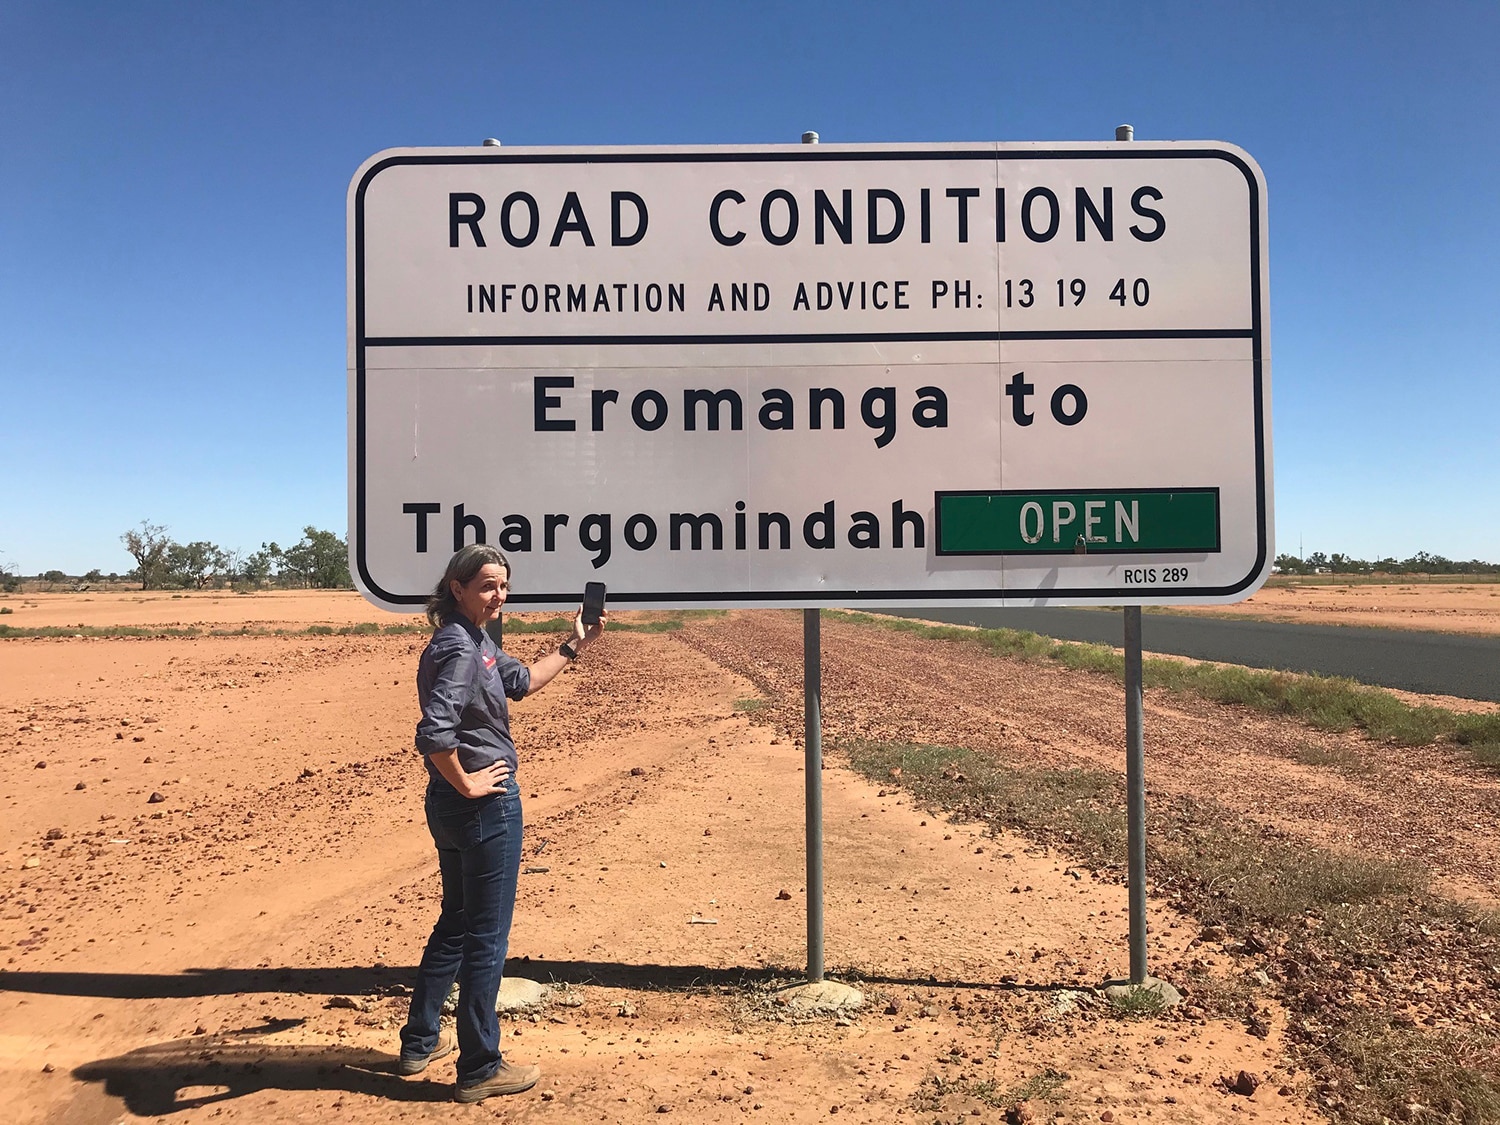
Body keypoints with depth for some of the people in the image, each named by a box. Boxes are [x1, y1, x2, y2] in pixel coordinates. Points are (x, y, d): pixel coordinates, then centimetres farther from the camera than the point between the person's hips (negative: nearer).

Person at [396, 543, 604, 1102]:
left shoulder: (476, 642, 10)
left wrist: (574, 645, 23)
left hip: (452, 807, 10)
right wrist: (466, 784, -20)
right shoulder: (459, 648, -21)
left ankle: (420, 1041, 34)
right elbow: (434, 733, -31)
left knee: (456, 922, 22)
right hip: (484, 806, -10)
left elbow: (522, 680, 25)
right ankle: (480, 1068, 14)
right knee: (486, 936, 2)